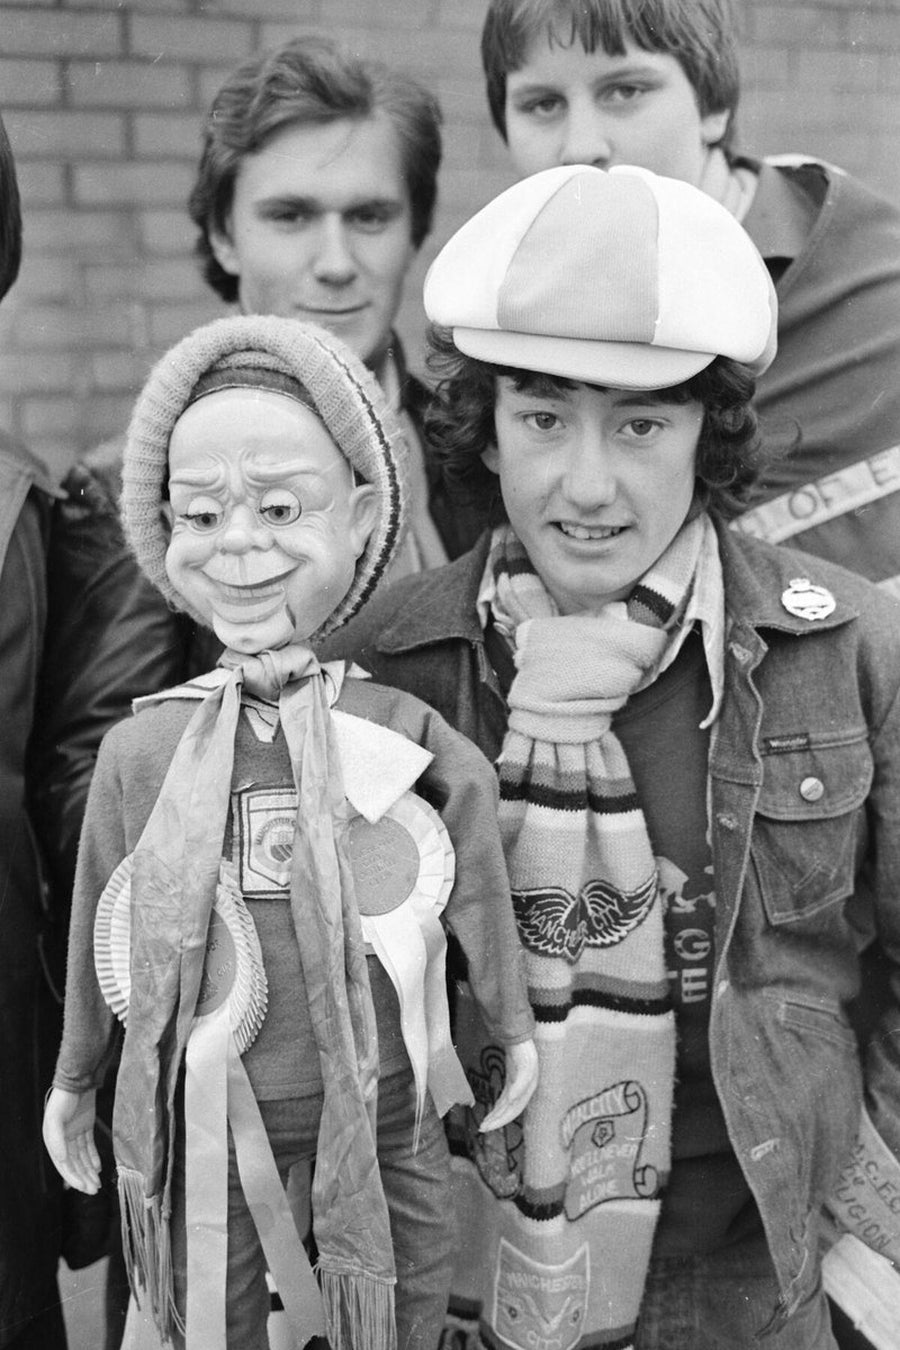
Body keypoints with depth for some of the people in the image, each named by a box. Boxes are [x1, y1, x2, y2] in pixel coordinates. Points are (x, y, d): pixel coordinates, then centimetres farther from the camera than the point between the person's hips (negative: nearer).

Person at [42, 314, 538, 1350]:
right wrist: (74, 1080, 17)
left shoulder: (400, 728, -13)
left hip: (382, 1100, 0)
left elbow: (476, 884, 1)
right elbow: (99, 933, 4)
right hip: (204, 1110, 0)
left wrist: (513, 1027, 13)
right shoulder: (140, 749, -10)